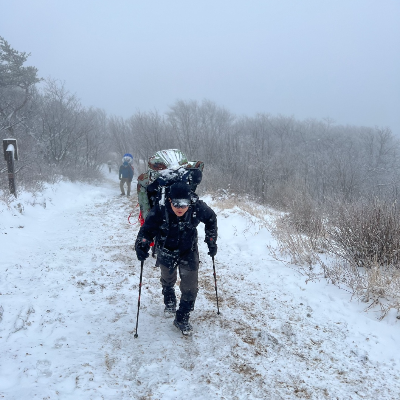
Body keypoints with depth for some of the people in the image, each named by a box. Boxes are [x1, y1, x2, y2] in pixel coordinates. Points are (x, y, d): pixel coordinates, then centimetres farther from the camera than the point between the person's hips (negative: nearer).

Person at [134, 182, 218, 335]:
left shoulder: (198, 208, -29)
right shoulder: (159, 210, -34)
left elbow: (211, 219, -7)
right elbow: (147, 230, -23)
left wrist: (211, 241, -4)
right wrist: (141, 246, -42)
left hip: (189, 252, 0)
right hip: (166, 252, 0)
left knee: (190, 288, -2)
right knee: (168, 281, 25)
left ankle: (182, 319, 21)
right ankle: (169, 303, 57)